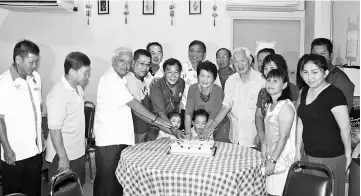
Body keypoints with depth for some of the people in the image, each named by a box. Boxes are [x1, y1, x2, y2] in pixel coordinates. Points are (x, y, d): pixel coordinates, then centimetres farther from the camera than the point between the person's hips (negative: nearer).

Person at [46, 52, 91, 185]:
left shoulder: (78, 87, 2)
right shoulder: (58, 95, -25)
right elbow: (54, 130, -23)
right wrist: (63, 158, -20)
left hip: (78, 151, 8)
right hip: (63, 155, -8)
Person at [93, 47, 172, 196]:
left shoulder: (119, 79, 15)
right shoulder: (110, 79, -15)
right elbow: (133, 103, -17)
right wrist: (155, 119, -11)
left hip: (119, 136, 9)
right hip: (109, 138, -9)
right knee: (107, 178, 0)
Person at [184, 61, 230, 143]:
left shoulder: (218, 91, -20)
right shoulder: (193, 88, -10)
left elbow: (213, 118, -21)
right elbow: (188, 113, -12)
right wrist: (188, 133, -23)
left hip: (219, 127, -2)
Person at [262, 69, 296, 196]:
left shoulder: (285, 106, -17)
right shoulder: (271, 104, 11)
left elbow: (283, 137, -20)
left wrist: (272, 161, -19)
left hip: (282, 158, -8)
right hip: (271, 155, 8)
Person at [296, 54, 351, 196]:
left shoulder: (334, 94, -17)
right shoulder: (305, 91, 6)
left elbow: (345, 128, -14)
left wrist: (347, 154, -6)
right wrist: (298, 150, 12)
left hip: (329, 158, -7)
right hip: (309, 155, 7)